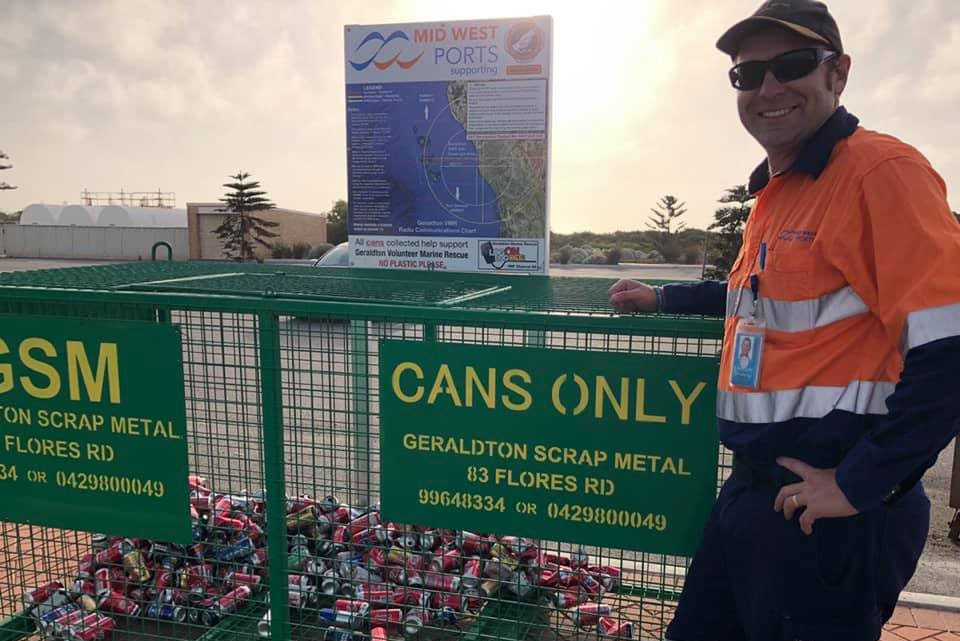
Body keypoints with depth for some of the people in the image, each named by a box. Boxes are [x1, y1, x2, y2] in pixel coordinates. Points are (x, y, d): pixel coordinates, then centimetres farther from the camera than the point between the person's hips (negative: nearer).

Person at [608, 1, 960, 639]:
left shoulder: (882, 169, -14)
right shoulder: (776, 190, 13)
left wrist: (861, 485, -19)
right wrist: (664, 299, 27)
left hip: (824, 504, -8)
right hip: (752, 489, 9)